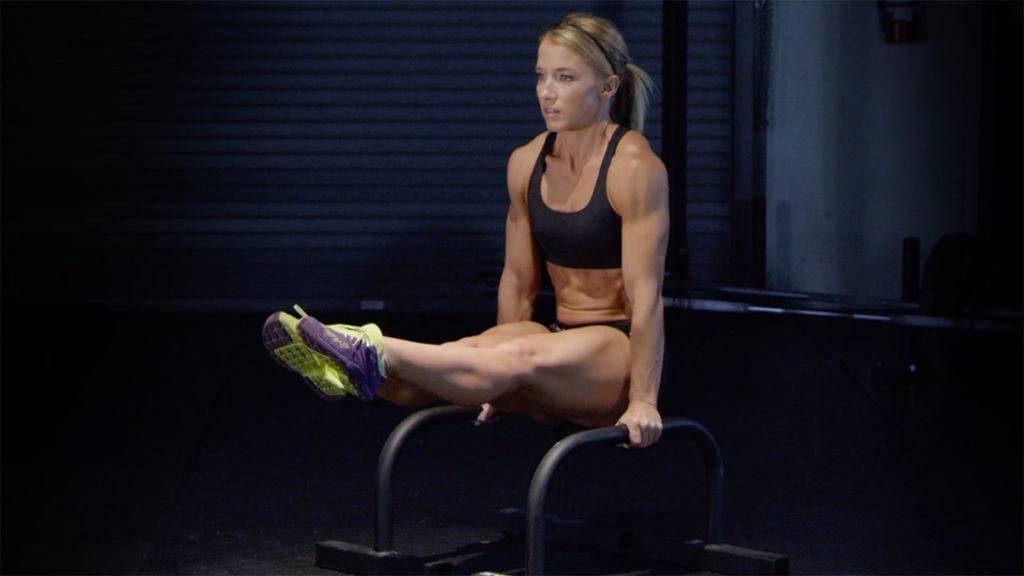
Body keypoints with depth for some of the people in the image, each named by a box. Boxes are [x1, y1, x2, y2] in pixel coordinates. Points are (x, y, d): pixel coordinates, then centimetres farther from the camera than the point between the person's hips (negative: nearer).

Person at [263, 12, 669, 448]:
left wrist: (643, 401, -20)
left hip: (619, 350, -6)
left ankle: (373, 357, -52)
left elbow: (645, 293, -17)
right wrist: (496, 382, 15)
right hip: (563, 342, 6)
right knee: (468, 353, -24)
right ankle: (346, 369, -46)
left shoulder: (633, 167, -13)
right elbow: (518, 281, 13)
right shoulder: (526, 164, 6)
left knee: (518, 360, -34)